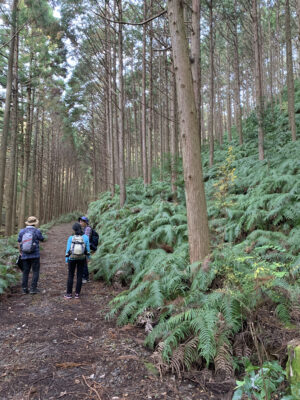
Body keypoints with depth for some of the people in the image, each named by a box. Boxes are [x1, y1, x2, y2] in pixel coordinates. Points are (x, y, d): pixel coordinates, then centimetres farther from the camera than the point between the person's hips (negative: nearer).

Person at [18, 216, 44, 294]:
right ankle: (33, 288, 2)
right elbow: (42, 240, 7)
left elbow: (19, 243, 6)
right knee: (35, 272, 6)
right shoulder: (37, 231, -8)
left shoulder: (22, 231, 1)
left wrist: (20, 252, 19)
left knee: (25, 272, 13)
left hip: (25, 255, 4)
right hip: (35, 255, -3)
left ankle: (24, 289, 16)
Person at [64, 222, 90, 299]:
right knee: (79, 275, 10)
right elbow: (87, 249, -3)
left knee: (70, 275, 11)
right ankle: (77, 293, 12)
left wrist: (66, 260, 0)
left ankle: (69, 293, 13)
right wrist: (88, 257, 12)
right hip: (81, 258, 1)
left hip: (72, 258, -1)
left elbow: (68, 250, -10)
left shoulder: (71, 238, -13)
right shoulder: (85, 237, -11)